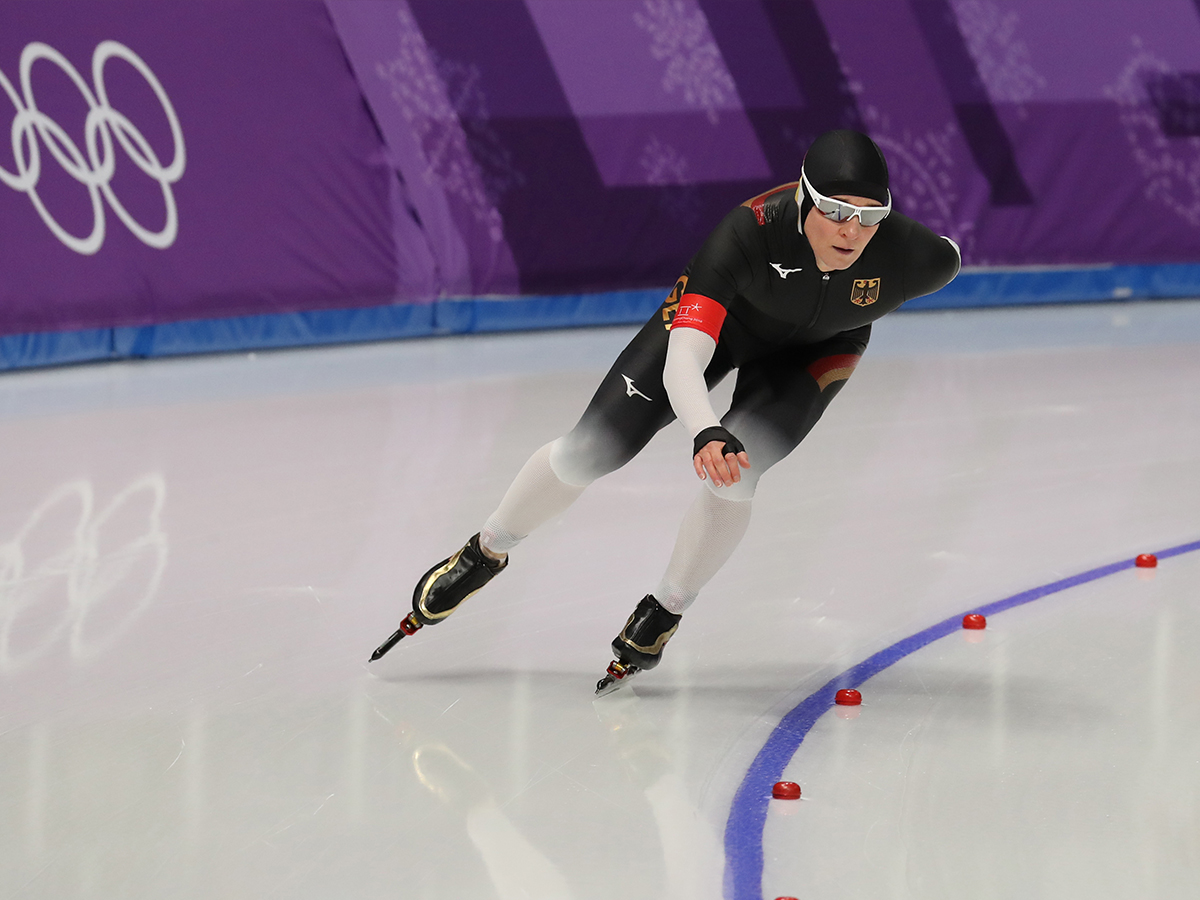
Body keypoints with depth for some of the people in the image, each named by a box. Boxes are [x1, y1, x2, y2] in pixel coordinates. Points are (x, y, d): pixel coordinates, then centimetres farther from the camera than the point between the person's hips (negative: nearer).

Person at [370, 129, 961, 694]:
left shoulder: (910, 254, -36)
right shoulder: (751, 230, -42)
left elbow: (944, 262, -7)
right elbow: (683, 359, -49)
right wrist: (706, 432, -68)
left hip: (815, 348, 1)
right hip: (721, 314, -1)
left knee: (731, 477, -22)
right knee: (592, 448, -4)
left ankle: (664, 613, 5)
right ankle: (484, 554, 24)